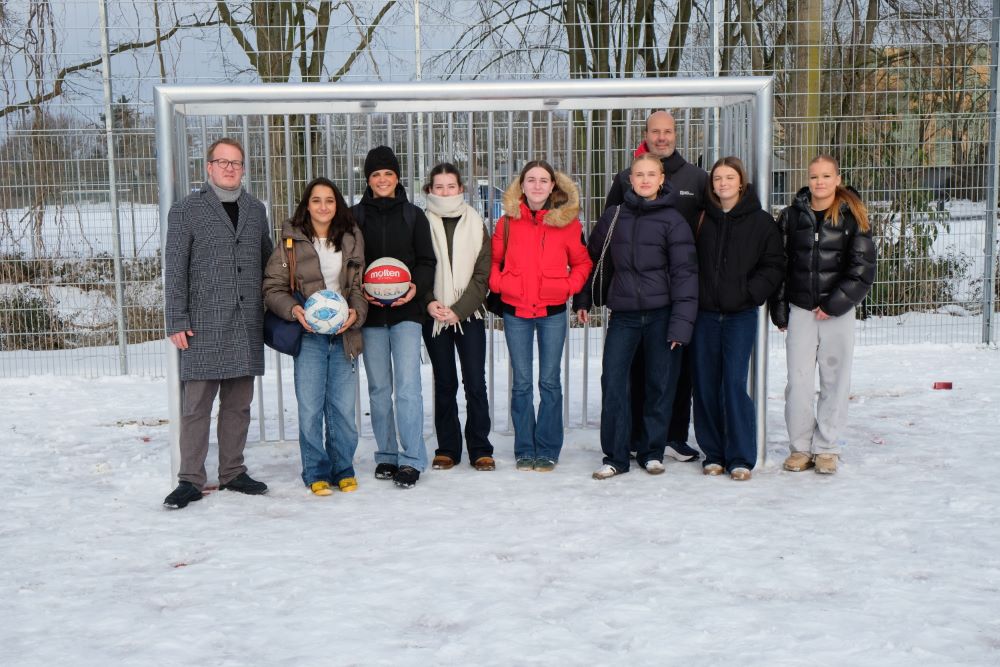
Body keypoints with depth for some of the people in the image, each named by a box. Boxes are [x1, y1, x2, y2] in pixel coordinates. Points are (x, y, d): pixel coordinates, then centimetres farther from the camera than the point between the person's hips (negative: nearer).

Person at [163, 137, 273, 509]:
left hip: (247, 325, 4)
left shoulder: (255, 210, 15)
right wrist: (177, 321, -8)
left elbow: (267, 263, 20)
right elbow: (174, 269, -2)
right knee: (196, 405, -2)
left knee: (239, 403, 9)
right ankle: (190, 480, 5)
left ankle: (233, 472, 20)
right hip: (203, 325, -4)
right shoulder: (186, 211, 2)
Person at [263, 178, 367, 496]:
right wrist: (293, 309, -17)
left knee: (343, 406, 3)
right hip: (308, 335, -2)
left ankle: (343, 469, 18)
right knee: (310, 407, -1)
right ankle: (317, 473, 12)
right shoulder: (291, 241, 0)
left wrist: (356, 312, -8)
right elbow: (272, 287, 1)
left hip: (343, 334, 2)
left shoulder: (351, 239, 9)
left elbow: (359, 285, 11)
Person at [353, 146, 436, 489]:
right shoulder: (355, 216, 8)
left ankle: (411, 459, -4)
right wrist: (360, 289, -12)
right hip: (370, 312, 2)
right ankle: (386, 456, 19)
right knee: (379, 387, 8)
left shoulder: (413, 215, 7)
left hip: (406, 310, -2)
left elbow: (427, 261, 6)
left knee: (408, 385, -9)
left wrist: (416, 286, -13)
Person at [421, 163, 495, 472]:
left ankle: (480, 449, 7)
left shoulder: (475, 224, 6)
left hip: (468, 315, 0)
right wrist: (428, 302, -13)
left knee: (475, 383, -2)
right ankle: (447, 449, 15)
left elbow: (482, 274, 1)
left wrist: (459, 309, -10)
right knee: (444, 383, 6)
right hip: (434, 315, 0)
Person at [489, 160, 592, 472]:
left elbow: (582, 262, 9)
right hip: (515, 312, 1)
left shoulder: (567, 220, -1)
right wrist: (499, 284, -3)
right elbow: (493, 261, 13)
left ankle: (547, 450, 14)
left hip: (553, 312, -1)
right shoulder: (508, 221, 2)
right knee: (521, 382, 6)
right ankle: (524, 450, 16)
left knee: (550, 381, 4)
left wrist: (569, 287, -5)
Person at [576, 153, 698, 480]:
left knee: (660, 385, 5)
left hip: (661, 314, -2)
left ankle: (652, 452, 20)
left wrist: (681, 322, -13)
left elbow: (685, 272, -6)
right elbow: (592, 257, 18)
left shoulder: (673, 220, -2)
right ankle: (615, 456, 6)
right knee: (612, 383, -4)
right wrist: (583, 299, 15)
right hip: (624, 314, 2)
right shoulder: (614, 216, 7)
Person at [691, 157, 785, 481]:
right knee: (705, 383, 4)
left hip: (740, 314, -3)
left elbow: (774, 265, 2)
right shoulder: (703, 219, 8)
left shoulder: (761, 221, 2)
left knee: (735, 382, -9)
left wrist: (750, 292, -10)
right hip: (704, 313, 3)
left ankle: (740, 457, 1)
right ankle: (713, 453, 16)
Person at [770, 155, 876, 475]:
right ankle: (800, 447, 12)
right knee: (798, 381, -1)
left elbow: (863, 269, -4)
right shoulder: (792, 216, 4)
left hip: (839, 312, -1)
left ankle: (827, 448, 15)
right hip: (800, 310, 1)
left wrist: (834, 304, -11)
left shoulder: (853, 217, -1)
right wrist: (779, 310, 3)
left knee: (835, 380, 5)